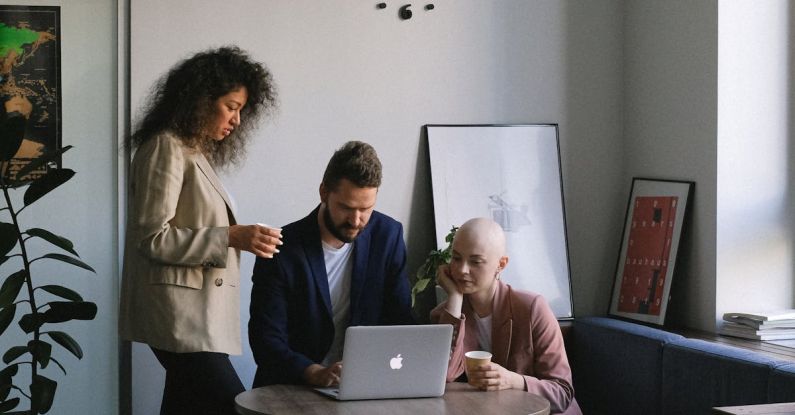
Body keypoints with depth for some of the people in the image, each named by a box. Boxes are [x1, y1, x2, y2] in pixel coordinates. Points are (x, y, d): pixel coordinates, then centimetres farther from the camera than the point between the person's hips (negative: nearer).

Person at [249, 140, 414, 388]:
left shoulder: (388, 236, 2)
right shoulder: (282, 251, -9)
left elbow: (400, 322, 5)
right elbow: (266, 340, -12)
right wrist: (315, 374, -30)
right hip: (289, 390, -2)